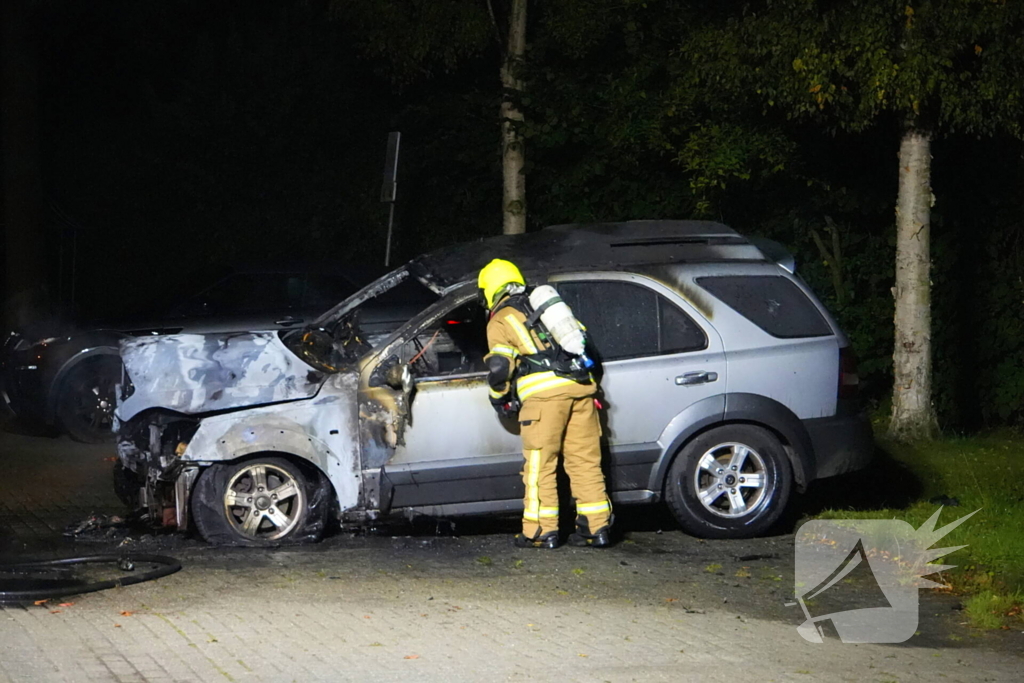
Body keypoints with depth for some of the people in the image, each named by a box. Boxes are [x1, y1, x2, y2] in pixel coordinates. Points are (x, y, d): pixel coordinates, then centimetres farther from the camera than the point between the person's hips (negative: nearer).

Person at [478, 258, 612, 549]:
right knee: (585, 462, 8)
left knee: (540, 465, 1)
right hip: (581, 387, 6)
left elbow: (499, 366, -3)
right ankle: (596, 528, 8)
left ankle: (541, 531, 2)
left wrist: (499, 399, 13)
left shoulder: (500, 320, 8)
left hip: (544, 394, -6)